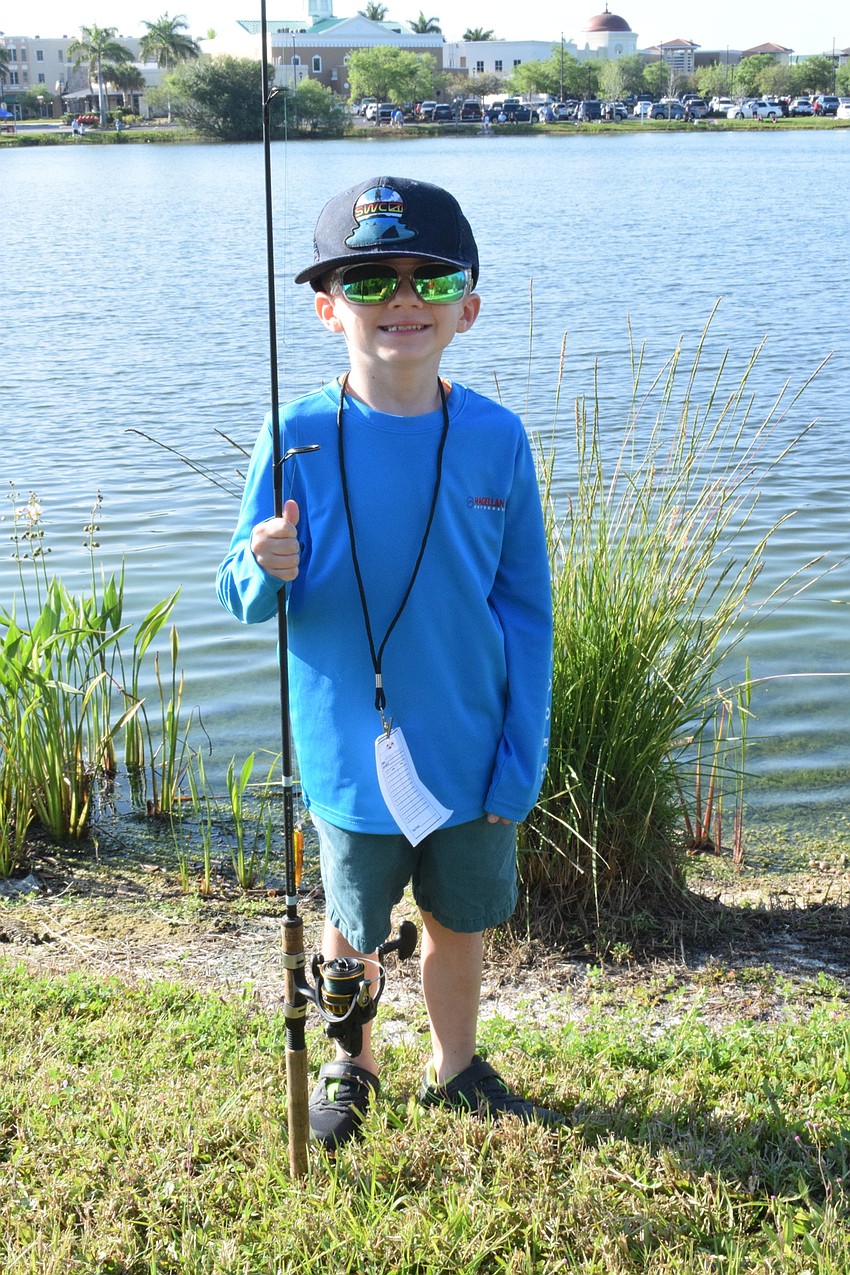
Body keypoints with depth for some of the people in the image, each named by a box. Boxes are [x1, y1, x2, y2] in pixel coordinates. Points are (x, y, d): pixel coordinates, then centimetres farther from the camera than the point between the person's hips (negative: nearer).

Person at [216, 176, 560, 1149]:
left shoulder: (496, 439, -8)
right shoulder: (299, 437, -11)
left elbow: (525, 609, -2)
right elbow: (243, 598, -4)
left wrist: (521, 759, -5)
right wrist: (267, 569, -28)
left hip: (471, 754, 1)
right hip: (350, 755, -1)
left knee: (459, 923, 19)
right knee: (351, 930, 18)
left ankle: (454, 1066, 44)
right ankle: (349, 1068, 45)